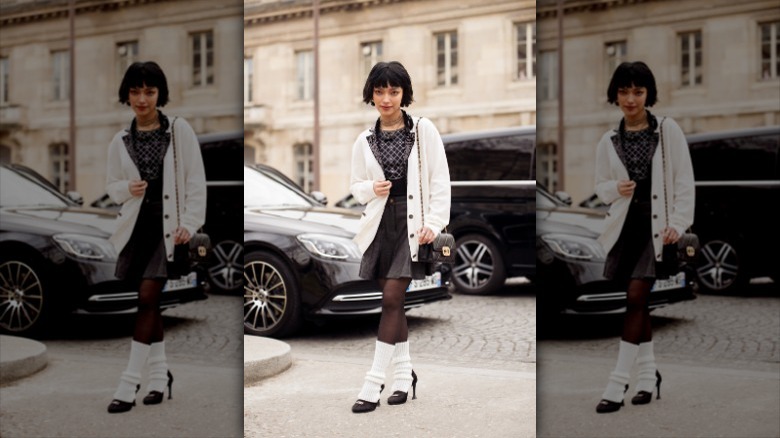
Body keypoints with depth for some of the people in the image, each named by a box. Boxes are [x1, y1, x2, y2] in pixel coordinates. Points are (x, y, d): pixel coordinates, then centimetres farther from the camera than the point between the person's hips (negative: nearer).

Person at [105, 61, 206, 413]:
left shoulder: (179, 131, -1)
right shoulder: (120, 141, 7)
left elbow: (196, 181, -3)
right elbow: (111, 185, 15)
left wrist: (190, 223, -12)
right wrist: (127, 189, -8)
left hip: (169, 226, -4)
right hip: (137, 225, 4)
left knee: (147, 296, -11)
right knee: (150, 301, 9)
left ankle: (130, 383, -7)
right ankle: (160, 373, 24)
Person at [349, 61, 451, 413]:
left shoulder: (424, 130, 0)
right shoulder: (365, 141, 8)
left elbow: (440, 181, -2)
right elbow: (356, 185, 15)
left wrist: (434, 222, -12)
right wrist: (371, 189, -8)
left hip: (413, 222, -4)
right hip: (381, 223, 4)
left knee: (392, 298, -10)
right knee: (394, 300, 8)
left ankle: (374, 383, -7)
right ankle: (404, 374, 21)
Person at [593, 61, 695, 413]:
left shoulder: (668, 131, 0)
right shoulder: (609, 141, 7)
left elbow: (684, 182, -2)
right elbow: (600, 186, 14)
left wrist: (678, 223, -12)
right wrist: (616, 189, -9)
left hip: (657, 226, -3)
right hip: (626, 225, 4)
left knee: (636, 295, -12)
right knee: (638, 301, 10)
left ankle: (618, 383, -8)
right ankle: (648, 374, 25)